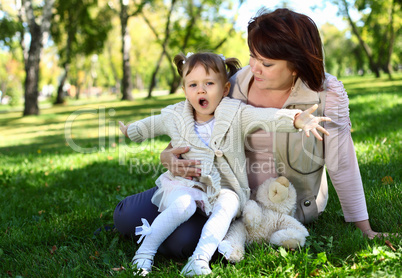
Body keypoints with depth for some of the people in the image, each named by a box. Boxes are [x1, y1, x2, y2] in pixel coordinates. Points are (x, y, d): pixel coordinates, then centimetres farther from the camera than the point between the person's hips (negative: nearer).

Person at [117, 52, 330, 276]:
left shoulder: (236, 115, -7)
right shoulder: (174, 117, 3)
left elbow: (267, 117, -24)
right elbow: (152, 124, 25)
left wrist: (298, 119, -42)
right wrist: (131, 131, 41)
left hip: (224, 188, 0)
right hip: (185, 185, 1)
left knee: (226, 207, -32)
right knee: (183, 205, -30)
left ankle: (201, 258, -41)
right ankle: (145, 251, -23)